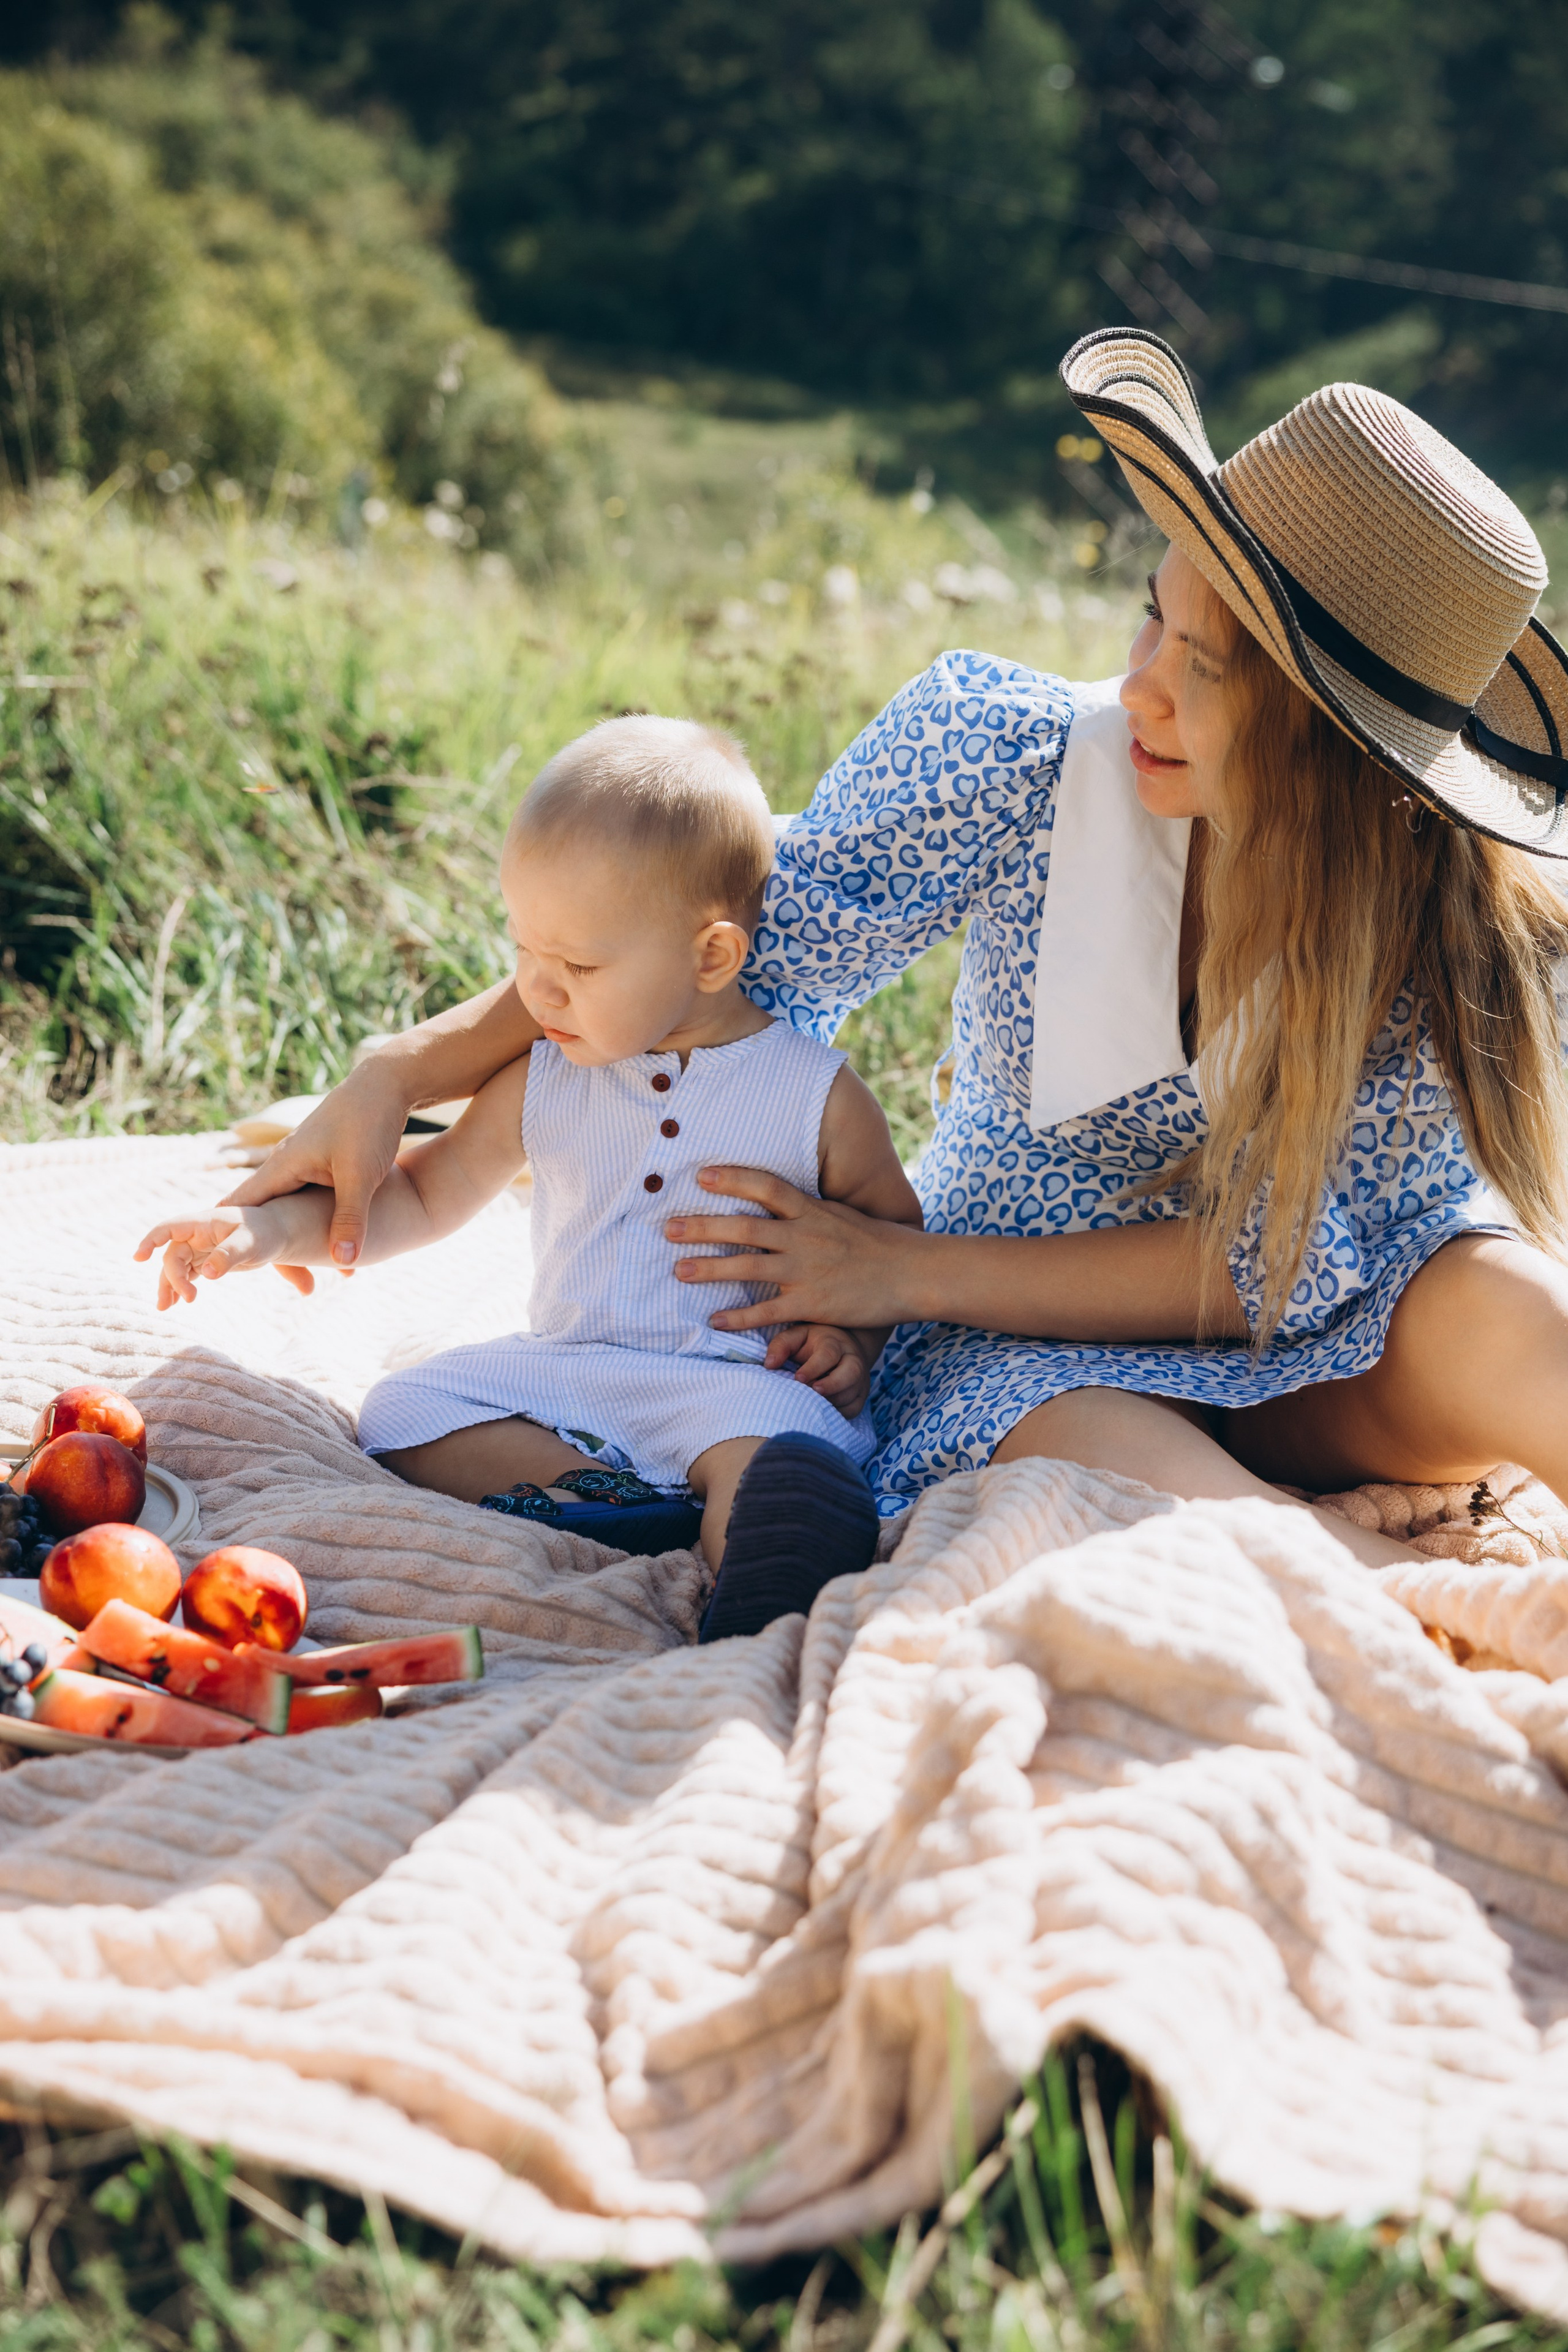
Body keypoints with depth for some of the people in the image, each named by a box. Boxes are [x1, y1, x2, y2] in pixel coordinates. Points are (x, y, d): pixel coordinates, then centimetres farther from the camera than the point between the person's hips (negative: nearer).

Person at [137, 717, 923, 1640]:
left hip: (739, 1381, -5)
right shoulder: (542, 1080, 7)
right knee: (400, 1412, -14)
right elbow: (420, 1196, 18)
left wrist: (854, 1335, -11)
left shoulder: (817, 1096, -3)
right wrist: (273, 1229, 3)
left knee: (774, 1438, -37)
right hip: (564, 1371, 5)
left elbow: (899, 1239, 10)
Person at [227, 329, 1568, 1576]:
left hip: (1306, 1358, 1)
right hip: (1031, 1351, 0)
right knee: (1096, 1468, -36)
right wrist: (399, 1081, -13)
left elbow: (1293, 1253, -16)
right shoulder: (1016, 755, -16)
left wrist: (909, 1272, -20)